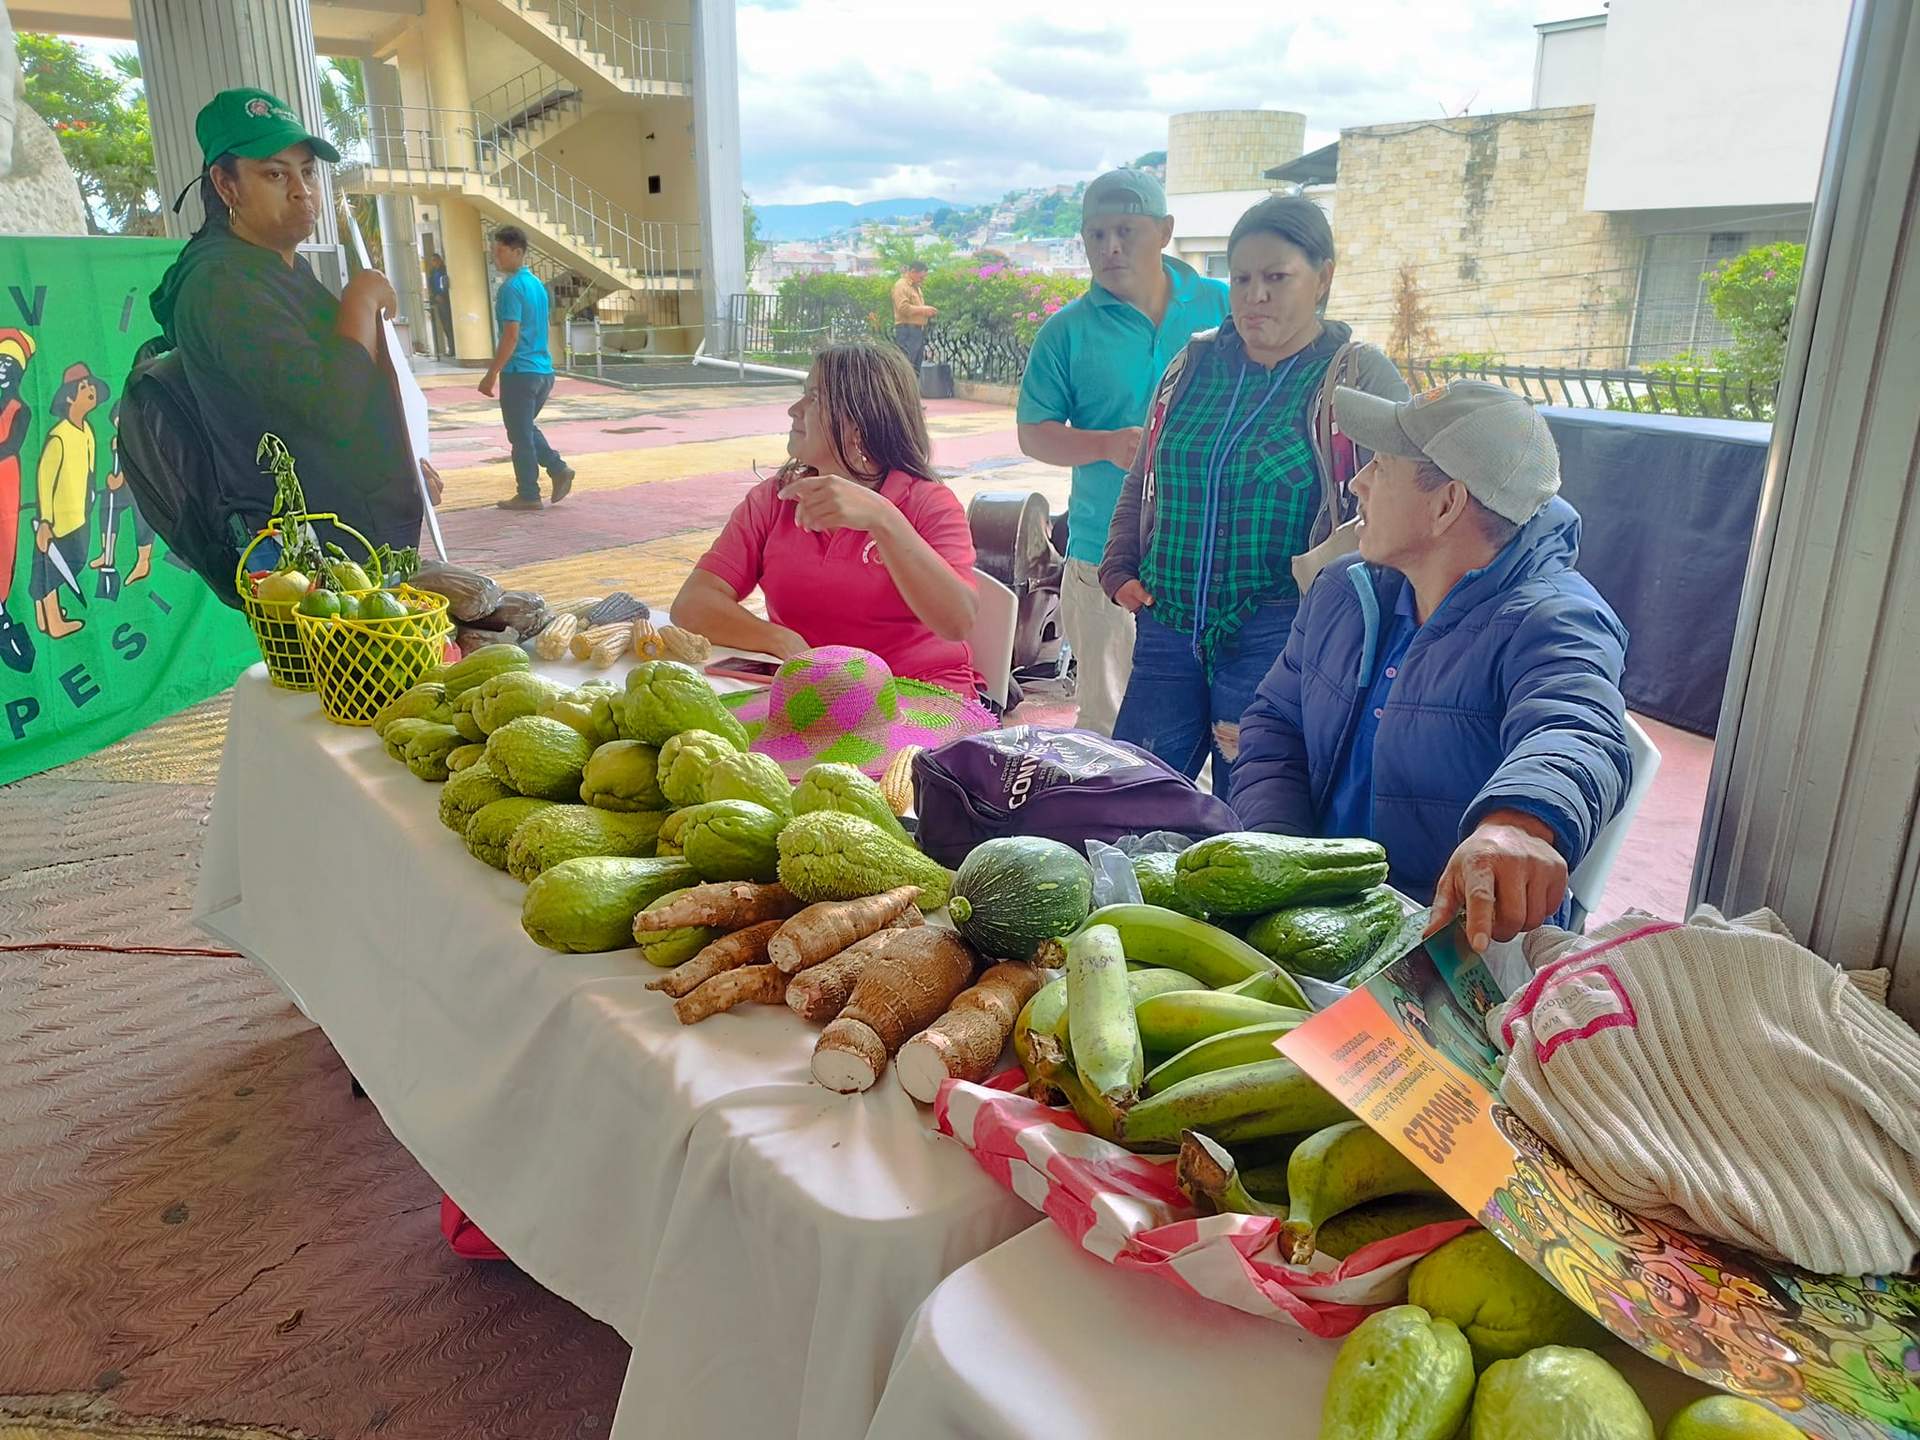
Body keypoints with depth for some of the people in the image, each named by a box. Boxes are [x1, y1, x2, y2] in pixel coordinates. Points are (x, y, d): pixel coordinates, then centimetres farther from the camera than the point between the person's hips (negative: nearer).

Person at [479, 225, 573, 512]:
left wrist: (491, 375, -15)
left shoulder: (511, 288, -14)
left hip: (519, 372, -9)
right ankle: (559, 469, 9)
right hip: (544, 370, 9)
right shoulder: (537, 284, 13)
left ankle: (528, 496, 7)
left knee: (520, 435, 1)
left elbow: (511, 336, -19)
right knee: (527, 428, 22)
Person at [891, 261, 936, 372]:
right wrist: (923, 310, -16)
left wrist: (927, 312, 10)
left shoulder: (916, 287, 22)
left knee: (916, 369, 9)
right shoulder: (901, 285, -8)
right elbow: (903, 308, -20)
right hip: (907, 331, -9)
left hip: (919, 331, 10)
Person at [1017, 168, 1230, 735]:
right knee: (1107, 722, 4)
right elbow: (1033, 434, 2)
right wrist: (1108, 445, -15)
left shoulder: (1221, 306, 6)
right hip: (1105, 556, -1)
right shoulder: (1068, 330, 3)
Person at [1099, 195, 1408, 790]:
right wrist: (1119, 571, 10)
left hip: (1274, 638, -4)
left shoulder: (1362, 378, -2)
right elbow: (1142, 482, 21)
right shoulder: (1194, 364, 13)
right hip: (1167, 626, 5)